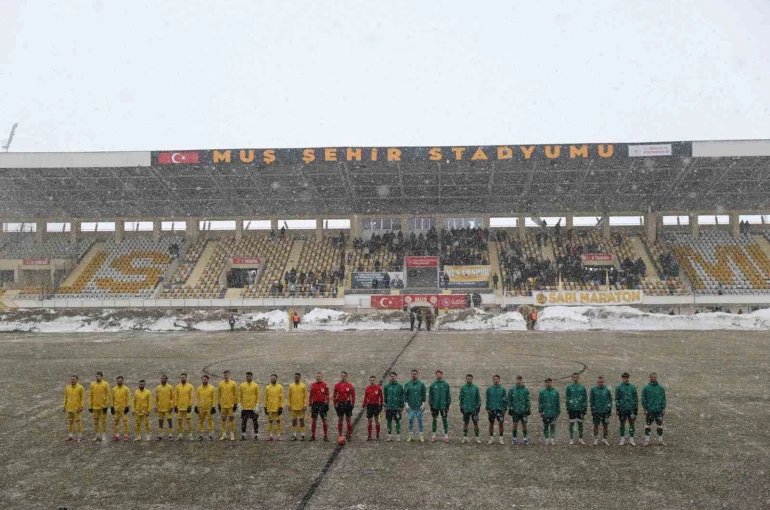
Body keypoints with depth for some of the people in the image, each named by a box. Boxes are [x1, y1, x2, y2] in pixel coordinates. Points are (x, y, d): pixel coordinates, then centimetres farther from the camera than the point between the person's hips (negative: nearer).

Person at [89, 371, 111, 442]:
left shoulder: (106, 384, -4)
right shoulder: (92, 384, 6)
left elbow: (108, 395, -6)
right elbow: (90, 395, 8)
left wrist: (106, 405, -11)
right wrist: (90, 406, 4)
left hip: (103, 406, -3)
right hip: (95, 406, 3)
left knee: (103, 421, 1)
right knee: (96, 421, 8)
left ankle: (104, 435, 8)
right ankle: (97, 435, 17)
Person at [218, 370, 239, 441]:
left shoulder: (233, 383, -2)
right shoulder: (220, 384, 4)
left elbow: (236, 394, -1)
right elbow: (218, 394, 9)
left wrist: (236, 404, -4)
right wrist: (219, 404, 5)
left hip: (231, 405, -2)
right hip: (223, 405, 3)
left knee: (231, 419, 0)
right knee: (223, 419, 7)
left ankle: (232, 434, 7)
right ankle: (224, 434, 15)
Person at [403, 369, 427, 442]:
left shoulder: (421, 384, 2)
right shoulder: (407, 384, 3)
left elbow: (424, 395, 3)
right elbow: (405, 395, 3)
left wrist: (423, 404, -3)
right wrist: (406, 404, -4)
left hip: (419, 406, -1)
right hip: (411, 406, 1)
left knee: (420, 420, 2)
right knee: (411, 420, 2)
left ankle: (421, 436, 9)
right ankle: (411, 436, 11)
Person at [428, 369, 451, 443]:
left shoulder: (446, 384, -1)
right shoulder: (432, 384, 2)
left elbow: (448, 395, 2)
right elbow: (430, 396, 4)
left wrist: (448, 405, -1)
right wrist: (430, 405, 1)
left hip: (443, 406, -1)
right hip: (435, 406, 1)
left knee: (444, 420, 1)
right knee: (434, 420, 8)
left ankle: (446, 435, 8)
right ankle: (434, 435, 16)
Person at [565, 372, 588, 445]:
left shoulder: (582, 387, 2)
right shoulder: (568, 387, 1)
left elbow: (585, 398, 4)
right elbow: (566, 398, 3)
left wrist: (585, 408, -1)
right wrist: (567, 408, -1)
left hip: (580, 409, 1)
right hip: (572, 409, -1)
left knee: (580, 423, 8)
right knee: (571, 424, 4)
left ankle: (580, 439, 20)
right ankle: (571, 439, 11)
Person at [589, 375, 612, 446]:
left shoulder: (607, 390, 2)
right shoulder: (593, 389, -1)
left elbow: (610, 400, 8)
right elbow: (592, 400, 3)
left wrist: (610, 410, 3)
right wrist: (592, 409, -1)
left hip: (605, 411, 1)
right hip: (596, 411, -1)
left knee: (605, 426, 7)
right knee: (596, 425, 4)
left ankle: (604, 439, 19)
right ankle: (596, 439, 14)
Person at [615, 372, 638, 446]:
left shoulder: (633, 387, 5)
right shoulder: (618, 387, -1)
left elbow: (636, 398, 8)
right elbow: (617, 398, -2)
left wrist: (636, 408, 5)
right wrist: (617, 408, -7)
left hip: (631, 408, 1)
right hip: (622, 408, -1)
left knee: (631, 423, 1)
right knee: (622, 423, 6)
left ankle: (631, 439, 6)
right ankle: (622, 439, 14)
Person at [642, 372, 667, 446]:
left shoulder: (661, 388, 4)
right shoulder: (646, 388, -2)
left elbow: (663, 398, 6)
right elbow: (643, 399, -2)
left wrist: (663, 408, -1)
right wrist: (645, 409, -7)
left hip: (659, 410, 2)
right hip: (649, 410, -2)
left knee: (660, 425, 7)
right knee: (648, 425, 3)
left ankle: (660, 440, 17)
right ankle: (647, 440, 9)